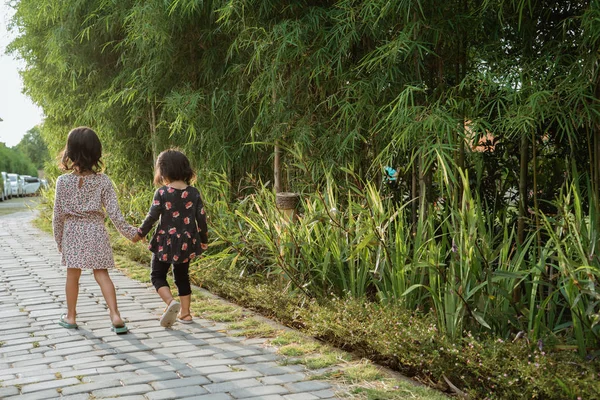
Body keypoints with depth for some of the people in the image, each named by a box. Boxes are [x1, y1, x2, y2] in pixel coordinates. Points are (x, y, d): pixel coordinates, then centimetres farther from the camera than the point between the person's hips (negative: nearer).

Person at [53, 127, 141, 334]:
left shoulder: (63, 181, -10)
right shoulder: (103, 180, -9)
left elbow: (59, 214, -4)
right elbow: (113, 211, -8)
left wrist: (58, 239, 9)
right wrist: (129, 232, 2)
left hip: (72, 232, 0)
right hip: (96, 231, 0)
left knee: (72, 275, 13)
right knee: (101, 274, 7)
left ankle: (70, 316, 27)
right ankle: (115, 316, -2)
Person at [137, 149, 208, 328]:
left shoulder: (162, 192, -12)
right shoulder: (193, 193, -2)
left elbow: (152, 217, -10)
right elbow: (201, 218, 0)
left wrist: (140, 233, 5)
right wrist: (204, 240, 13)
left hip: (165, 241, -4)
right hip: (186, 242, 4)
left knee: (158, 275, 9)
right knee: (182, 276, 18)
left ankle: (171, 302, -15)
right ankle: (185, 312, 19)